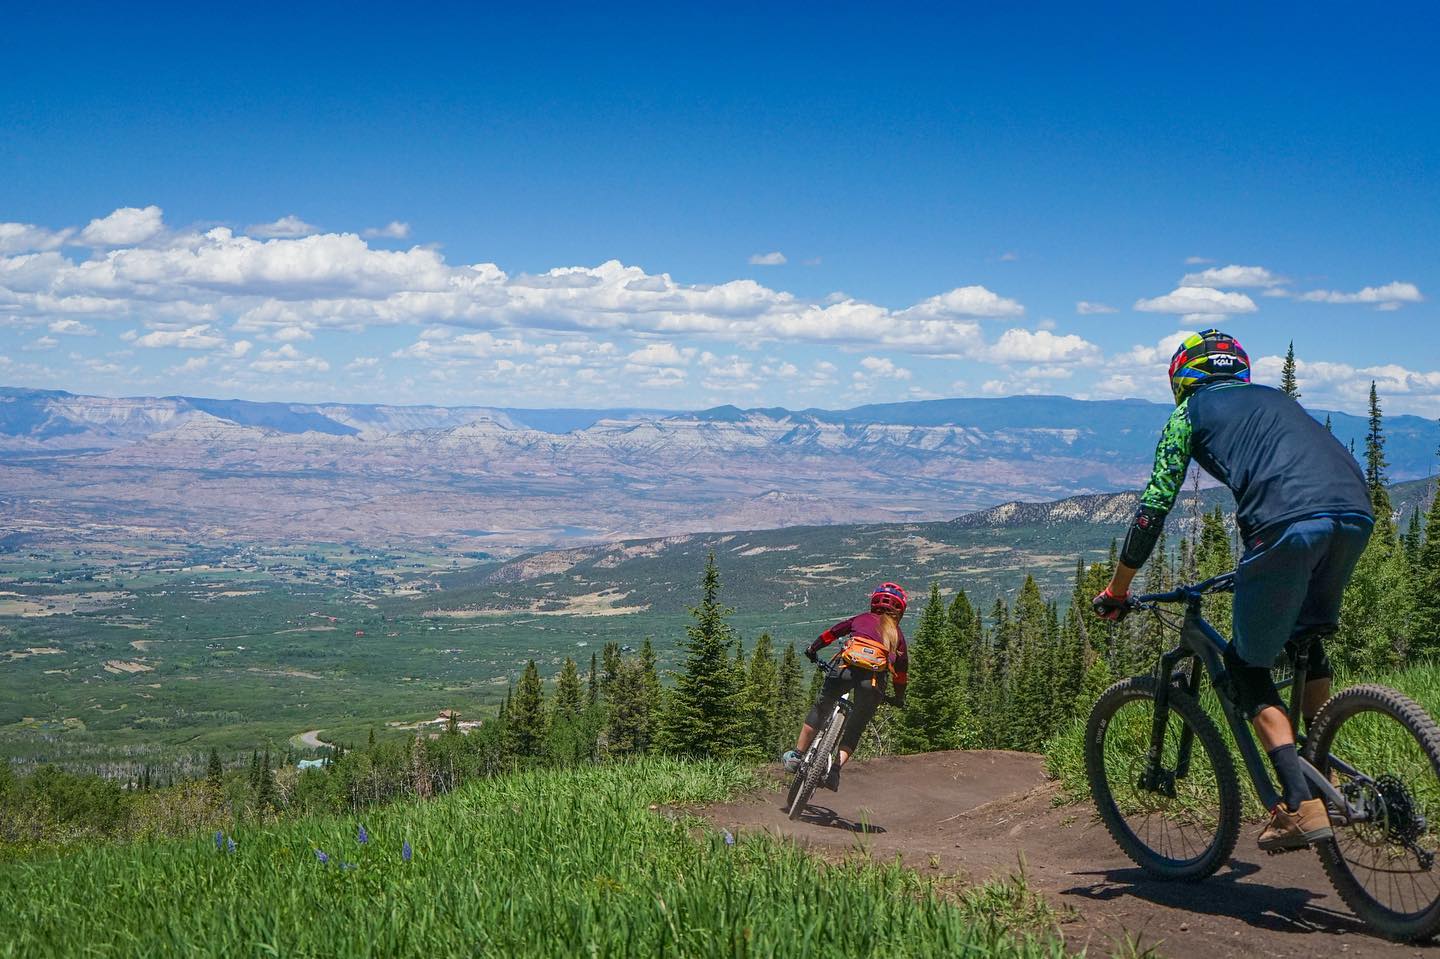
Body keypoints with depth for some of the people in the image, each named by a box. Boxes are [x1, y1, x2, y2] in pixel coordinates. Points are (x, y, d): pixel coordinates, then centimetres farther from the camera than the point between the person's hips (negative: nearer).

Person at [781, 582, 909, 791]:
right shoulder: (897, 635, 24)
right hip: (874, 681, 0)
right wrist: (899, 698, 37)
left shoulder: (861, 619, 22)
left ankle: (796, 755, 21)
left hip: (849, 670, 0)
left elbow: (830, 633, 22)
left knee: (820, 709, 21)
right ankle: (835, 768, -6)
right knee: (854, 730, 14)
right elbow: (901, 671, 24)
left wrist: (812, 650, 38)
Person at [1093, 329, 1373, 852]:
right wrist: (1257, 568, 58)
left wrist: (1115, 591, 25)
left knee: (1246, 666, 10)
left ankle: (1302, 807, 0)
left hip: (1288, 523, -6)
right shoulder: (1274, 398, 37)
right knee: (1307, 639, 29)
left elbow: (1153, 508, 16)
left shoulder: (1192, 412, 21)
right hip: (1356, 514, 6)